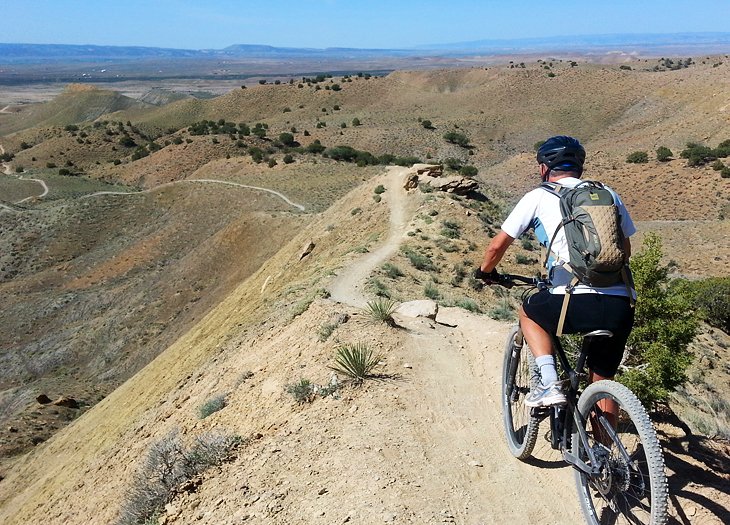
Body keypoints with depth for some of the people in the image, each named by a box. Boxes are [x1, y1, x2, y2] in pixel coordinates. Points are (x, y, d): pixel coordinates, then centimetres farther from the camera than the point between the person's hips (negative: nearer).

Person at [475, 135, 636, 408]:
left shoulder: (539, 196, 8)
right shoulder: (609, 194, 19)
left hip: (576, 302, -4)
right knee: (602, 381, 23)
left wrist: (485, 272, 30)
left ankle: (549, 382, 12)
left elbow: (498, 245, 10)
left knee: (528, 313, 28)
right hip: (622, 306, 4)